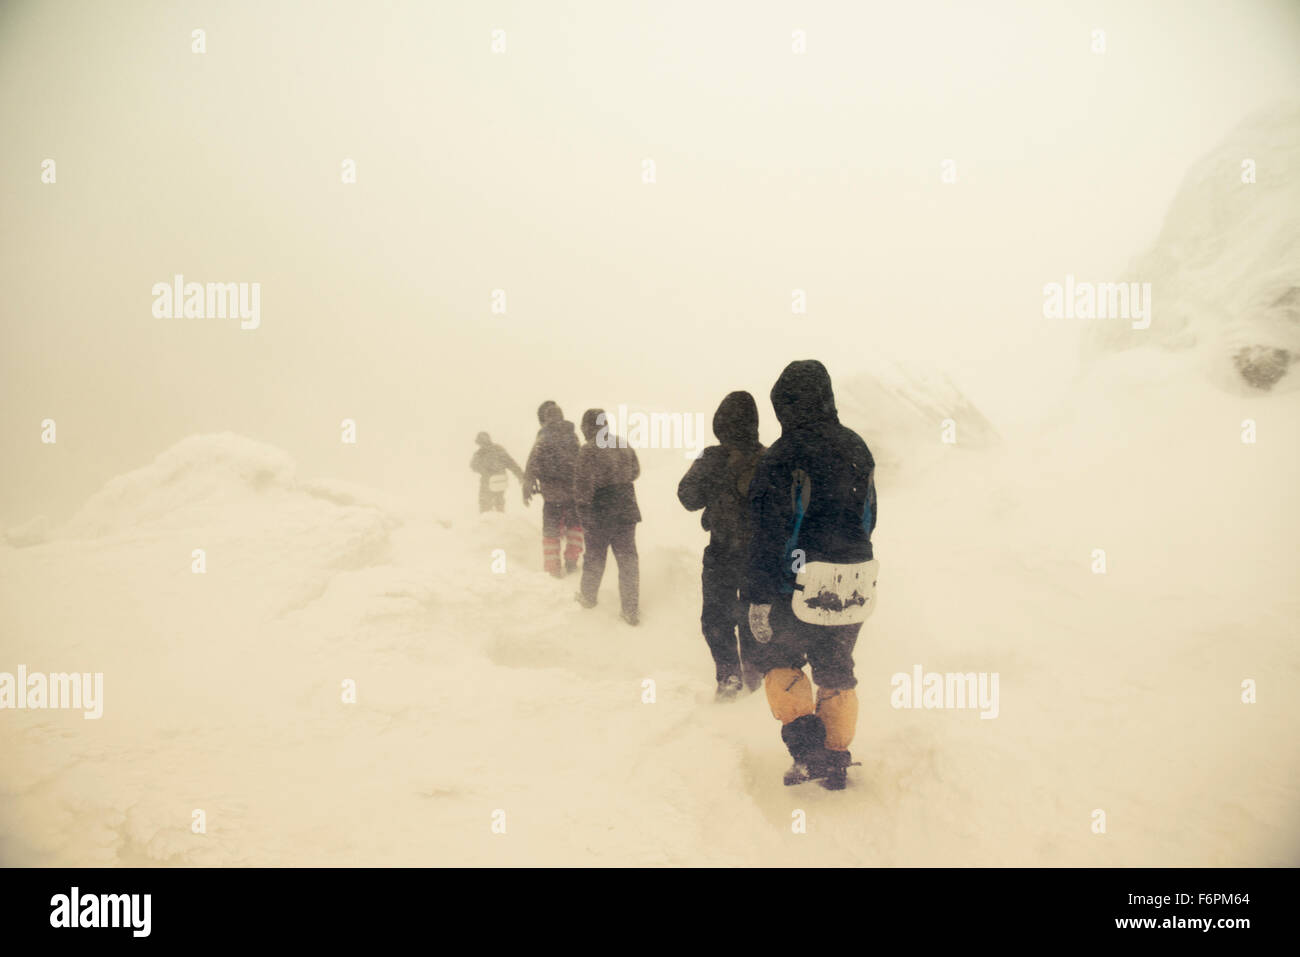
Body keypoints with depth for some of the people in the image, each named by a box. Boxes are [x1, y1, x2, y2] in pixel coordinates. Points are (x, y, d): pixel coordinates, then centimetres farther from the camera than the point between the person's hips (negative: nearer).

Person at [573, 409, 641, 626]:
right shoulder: (624, 445, 1)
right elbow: (635, 472, 16)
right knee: (628, 559, 8)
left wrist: (582, 505, -4)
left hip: (599, 514, -4)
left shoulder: (588, 451, -17)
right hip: (626, 510, 4)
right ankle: (631, 610, 7)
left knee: (595, 557, 16)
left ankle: (588, 597, 35)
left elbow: (583, 486, -19)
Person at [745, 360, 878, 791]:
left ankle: (806, 744, 0)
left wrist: (760, 597, -11)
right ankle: (836, 761, 21)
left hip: (803, 584, -5)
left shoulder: (782, 458, -12)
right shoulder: (857, 449, 7)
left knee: (778, 659, 14)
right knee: (836, 673, 17)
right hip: (857, 584, 5)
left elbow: (769, 534, -15)